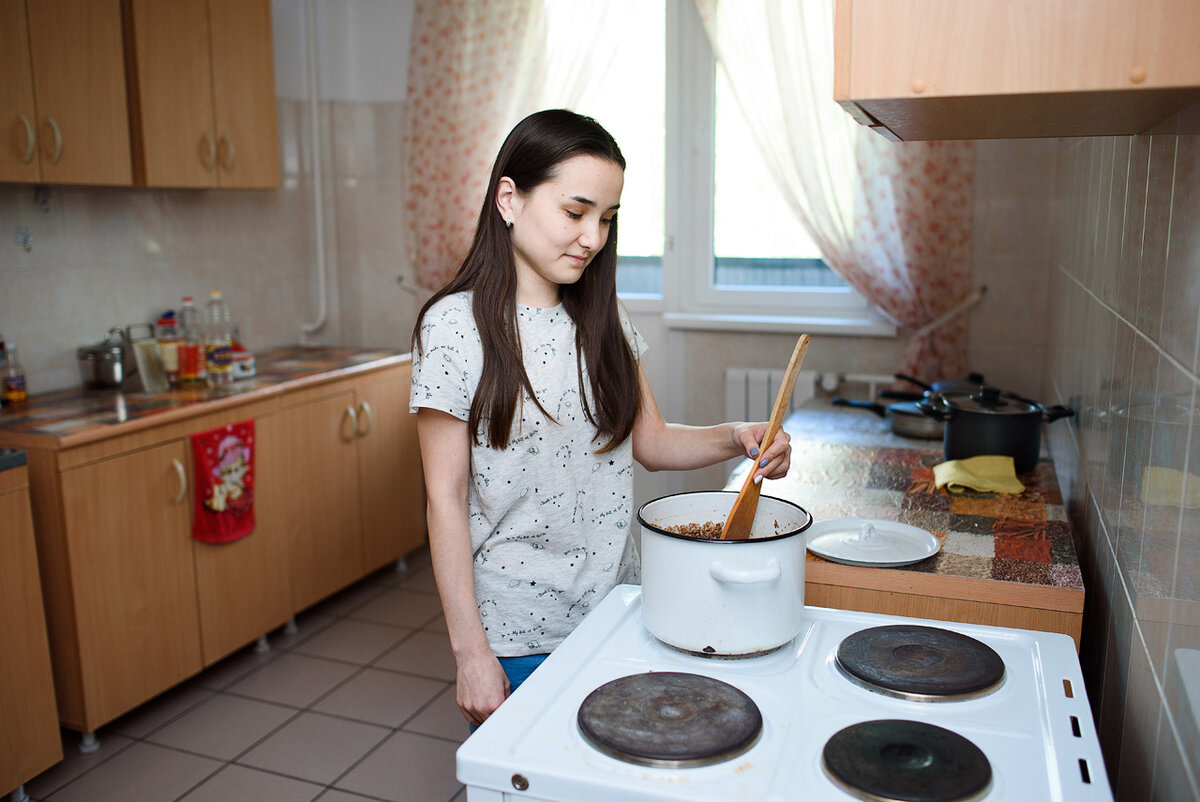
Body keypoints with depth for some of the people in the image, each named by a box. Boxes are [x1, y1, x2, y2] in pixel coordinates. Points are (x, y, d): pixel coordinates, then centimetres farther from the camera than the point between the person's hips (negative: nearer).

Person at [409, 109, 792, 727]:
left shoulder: (603, 321, 3)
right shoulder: (455, 327, -14)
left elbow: (649, 440, 8)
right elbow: (446, 500, -13)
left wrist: (733, 438, -11)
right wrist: (469, 651, -13)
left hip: (613, 611, 5)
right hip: (516, 636, -5)